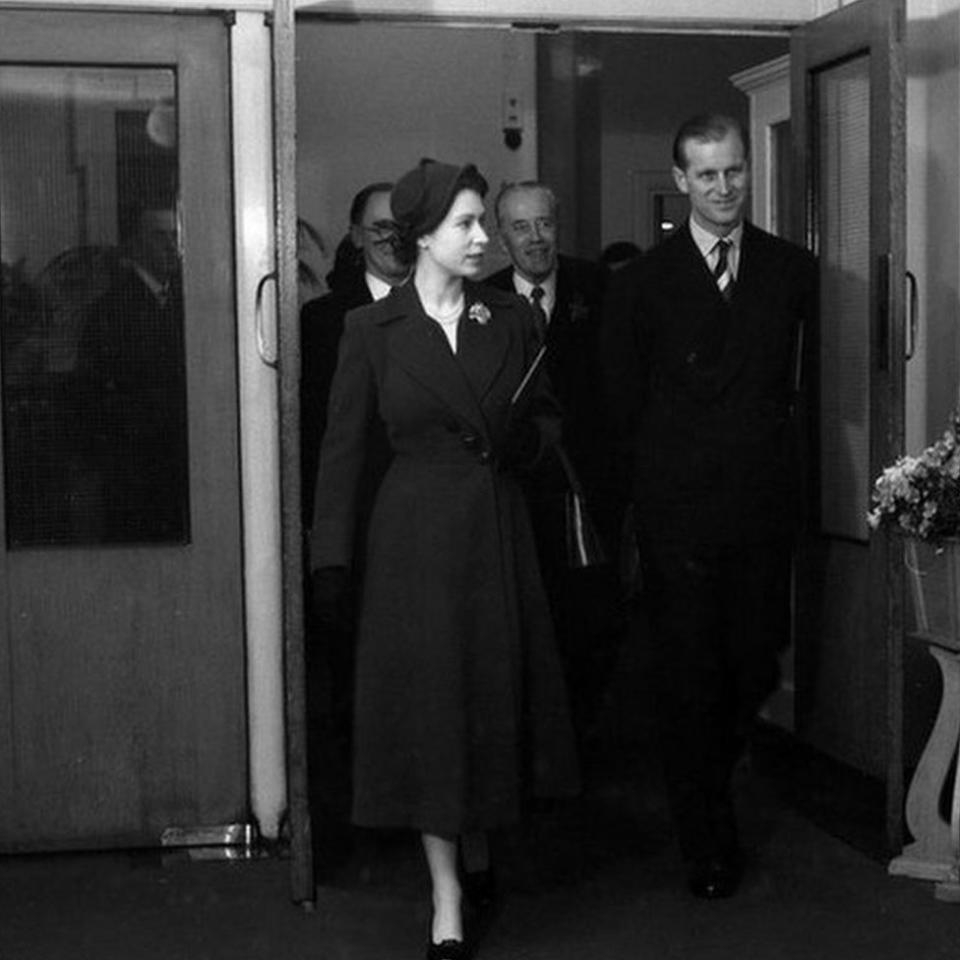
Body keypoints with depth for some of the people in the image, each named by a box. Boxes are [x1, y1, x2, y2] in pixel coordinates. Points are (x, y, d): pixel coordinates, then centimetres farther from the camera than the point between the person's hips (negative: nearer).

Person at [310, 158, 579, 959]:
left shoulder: (511, 319, 4)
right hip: (416, 536, -3)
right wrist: (332, 557, -6)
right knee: (428, 703, 0)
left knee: (497, 692, 9)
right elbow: (343, 446, -2)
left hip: (498, 530, 3)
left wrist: (523, 437, -8)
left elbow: (548, 415, 15)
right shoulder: (373, 330, -3)